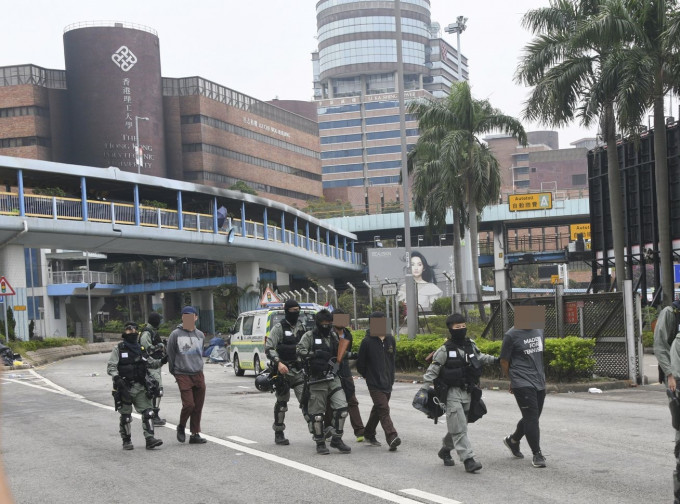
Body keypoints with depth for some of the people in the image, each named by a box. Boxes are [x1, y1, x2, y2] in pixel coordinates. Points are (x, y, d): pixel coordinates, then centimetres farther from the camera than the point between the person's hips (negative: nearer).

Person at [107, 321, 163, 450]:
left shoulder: (140, 349, 12)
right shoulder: (118, 349, 1)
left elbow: (151, 363, 11)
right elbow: (110, 367, -4)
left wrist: (161, 361, -9)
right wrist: (117, 378, -21)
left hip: (140, 387, 3)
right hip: (124, 387, -3)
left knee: (148, 412, -7)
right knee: (125, 416, 4)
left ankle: (150, 439, -7)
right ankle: (126, 441, 17)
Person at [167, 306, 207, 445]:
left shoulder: (200, 335, 10)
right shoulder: (175, 335, -3)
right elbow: (170, 355, 3)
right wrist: (173, 372, 6)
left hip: (198, 375, 4)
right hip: (183, 375, -4)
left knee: (198, 406, 4)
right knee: (189, 404, -12)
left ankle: (195, 434, 13)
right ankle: (181, 427, 14)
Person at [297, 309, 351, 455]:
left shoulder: (334, 336, 15)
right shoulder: (309, 336, -1)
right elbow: (300, 351, -14)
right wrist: (314, 355, -24)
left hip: (333, 378, 4)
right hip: (317, 379, -4)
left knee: (341, 407, -6)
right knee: (317, 412, 1)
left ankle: (336, 439, 8)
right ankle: (320, 443, 13)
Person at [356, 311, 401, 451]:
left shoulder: (390, 339, 7)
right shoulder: (367, 341, -10)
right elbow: (360, 364, -2)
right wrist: (368, 376, 7)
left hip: (387, 382, 6)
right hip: (374, 383, -6)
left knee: (378, 409, 16)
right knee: (383, 409, -15)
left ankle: (369, 434, 31)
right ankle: (392, 438, -24)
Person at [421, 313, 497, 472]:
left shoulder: (471, 346, 7)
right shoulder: (445, 350, -9)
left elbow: (480, 357, 27)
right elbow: (432, 371, -7)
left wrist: (494, 360, 16)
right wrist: (424, 389, -11)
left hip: (467, 392, 6)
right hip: (452, 392, -6)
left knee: (457, 426, 15)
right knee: (459, 427, -12)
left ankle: (445, 450, 35)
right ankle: (468, 459, -14)